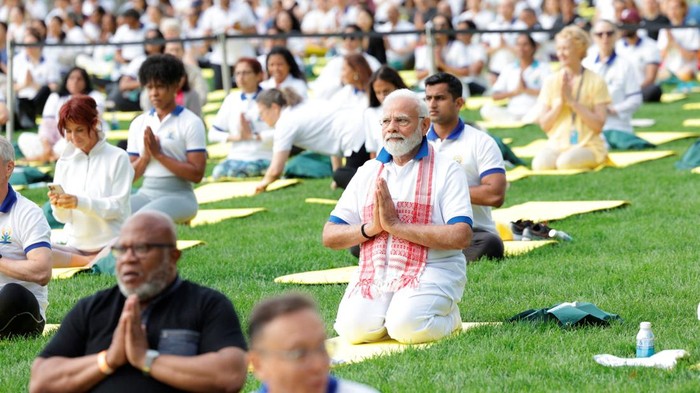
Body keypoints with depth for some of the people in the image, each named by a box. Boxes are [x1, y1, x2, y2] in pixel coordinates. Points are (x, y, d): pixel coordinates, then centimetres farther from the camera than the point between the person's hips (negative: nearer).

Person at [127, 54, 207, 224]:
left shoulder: (190, 123, -1)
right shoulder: (139, 123, 13)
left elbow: (197, 173, -9)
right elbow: (130, 176, 12)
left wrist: (159, 154, -13)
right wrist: (146, 156, -8)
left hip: (178, 195, -5)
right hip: (146, 193, 5)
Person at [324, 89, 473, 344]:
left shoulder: (446, 170, 1)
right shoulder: (368, 172, 16)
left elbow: (461, 237, -14)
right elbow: (329, 236, 12)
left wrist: (396, 225, -15)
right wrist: (371, 228, -9)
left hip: (430, 270, -4)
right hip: (374, 272, 4)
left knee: (406, 329, -29)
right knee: (353, 329, -23)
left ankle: (449, 317, 4)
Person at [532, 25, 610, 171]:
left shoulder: (596, 82, -1)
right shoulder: (551, 81, 8)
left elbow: (598, 125, -10)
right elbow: (544, 125, 4)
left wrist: (572, 100, -14)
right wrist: (560, 101, -10)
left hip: (588, 145, -2)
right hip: (556, 145, 2)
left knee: (565, 162, -34)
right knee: (540, 164, -31)